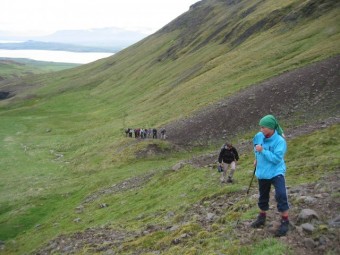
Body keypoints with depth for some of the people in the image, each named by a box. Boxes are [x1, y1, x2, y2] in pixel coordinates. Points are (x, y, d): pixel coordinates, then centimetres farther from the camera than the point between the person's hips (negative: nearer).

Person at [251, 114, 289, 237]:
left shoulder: (280, 141, -21)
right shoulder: (259, 136, -5)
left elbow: (276, 159, -28)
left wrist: (263, 151, -29)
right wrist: (257, 158, 13)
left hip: (276, 172, -6)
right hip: (262, 172, 6)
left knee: (281, 195, -19)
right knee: (263, 196, 19)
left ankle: (285, 221, -6)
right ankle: (262, 217, 38)